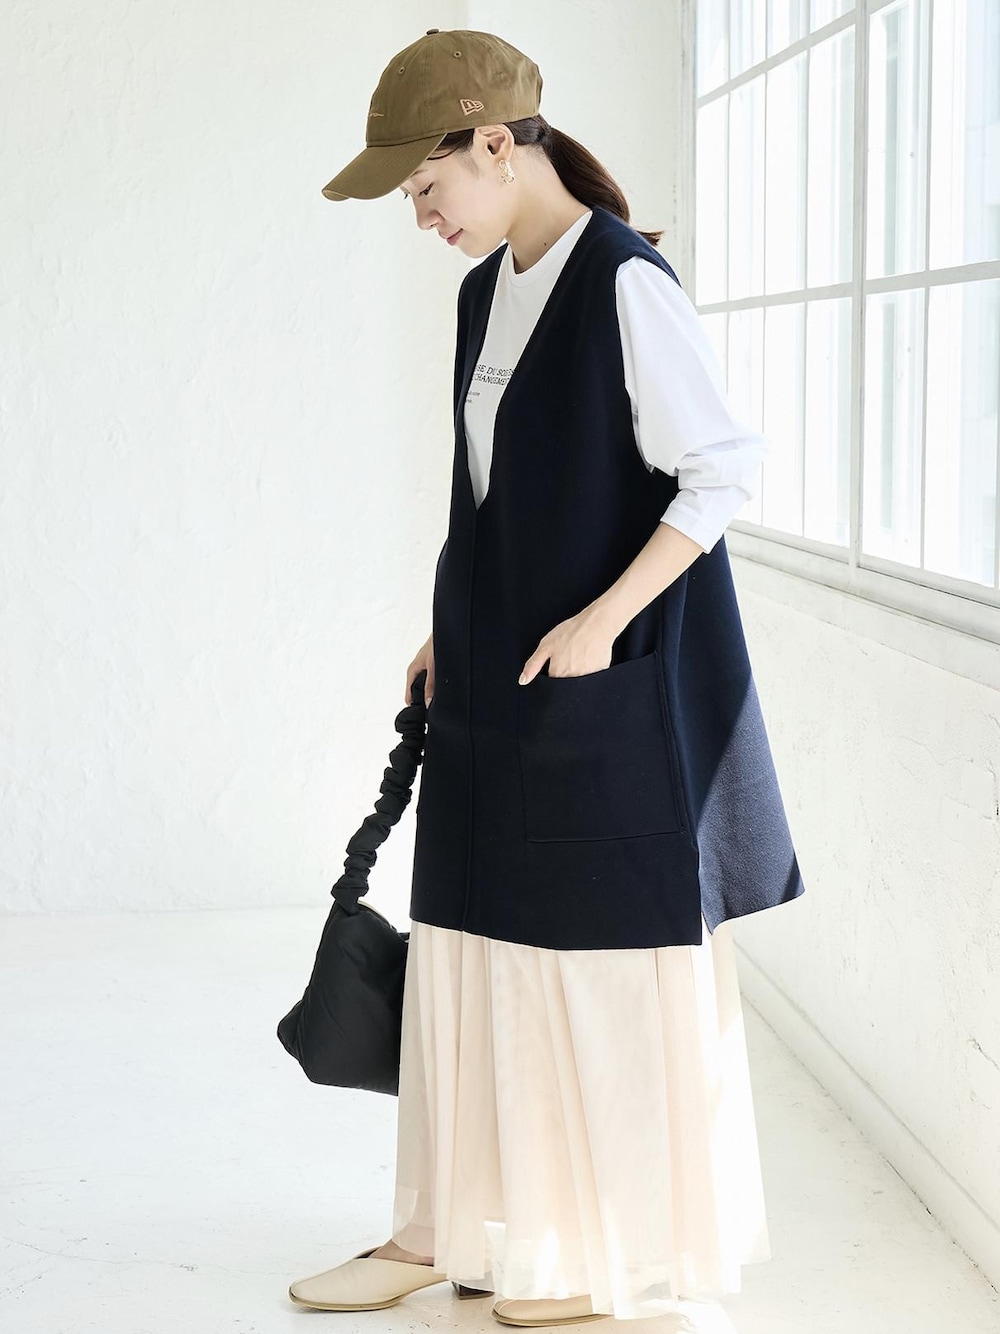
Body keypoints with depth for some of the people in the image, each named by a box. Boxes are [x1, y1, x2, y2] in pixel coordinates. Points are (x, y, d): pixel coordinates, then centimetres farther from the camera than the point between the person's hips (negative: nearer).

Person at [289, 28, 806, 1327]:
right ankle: (452, 1227, 24)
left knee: (616, 956, 3)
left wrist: (602, 621, -20)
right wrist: (453, 634, 14)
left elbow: (726, 469, -18)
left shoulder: (627, 284, -16)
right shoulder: (487, 292, 10)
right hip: (499, 682, 8)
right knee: (473, 942, 12)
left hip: (614, 683, -8)